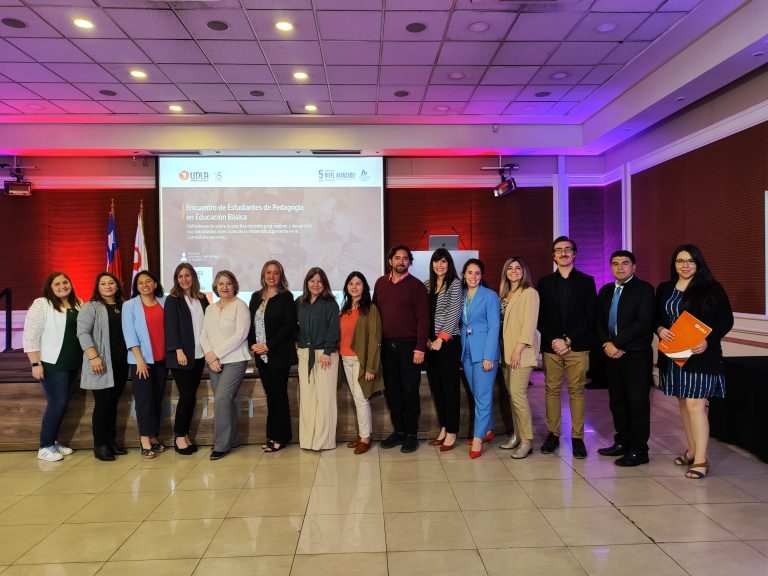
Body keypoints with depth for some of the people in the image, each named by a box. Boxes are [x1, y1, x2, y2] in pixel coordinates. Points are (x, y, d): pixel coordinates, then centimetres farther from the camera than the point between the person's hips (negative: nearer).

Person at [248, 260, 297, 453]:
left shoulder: (286, 297, -4)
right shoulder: (256, 297, 13)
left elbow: (289, 325, -12)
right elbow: (250, 323, 13)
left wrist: (269, 346, -15)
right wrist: (252, 344, -4)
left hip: (279, 354, -5)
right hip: (261, 355, 5)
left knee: (279, 395, 0)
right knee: (270, 396, 11)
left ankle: (280, 437, 9)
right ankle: (273, 435, 18)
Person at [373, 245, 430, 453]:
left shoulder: (416, 286, -3)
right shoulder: (380, 283, 10)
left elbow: (423, 318, -8)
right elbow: (375, 312, 12)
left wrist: (420, 348, -14)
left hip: (408, 345, -4)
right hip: (386, 345, 4)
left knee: (410, 391, 3)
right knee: (391, 390, 10)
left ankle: (411, 434, 15)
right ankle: (398, 431, 23)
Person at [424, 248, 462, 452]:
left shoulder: (454, 283, -4)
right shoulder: (427, 286, 12)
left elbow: (454, 313, -10)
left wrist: (441, 339, -12)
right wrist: (426, 339, -1)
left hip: (449, 341, -6)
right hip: (431, 342, 6)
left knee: (450, 386, -1)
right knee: (435, 385, 10)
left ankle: (452, 433, 9)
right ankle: (443, 429, 22)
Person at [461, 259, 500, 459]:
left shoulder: (490, 296, -5)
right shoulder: (460, 296, 9)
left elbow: (494, 327, -10)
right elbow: (461, 325, 11)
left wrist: (488, 356, -16)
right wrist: (460, 352, 4)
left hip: (484, 351, -5)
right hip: (466, 351, 6)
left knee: (482, 395, -5)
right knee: (476, 394, 14)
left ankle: (478, 439, 0)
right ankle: (488, 430, 29)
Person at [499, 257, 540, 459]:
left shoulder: (530, 293, -6)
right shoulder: (504, 294, 16)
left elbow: (529, 324, -12)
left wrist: (518, 349, -17)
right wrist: (504, 351, 8)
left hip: (521, 352, -7)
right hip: (506, 352, 7)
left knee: (517, 393, -12)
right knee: (512, 394, 10)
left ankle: (527, 441, -3)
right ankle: (517, 435, 19)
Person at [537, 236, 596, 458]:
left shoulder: (586, 281, 6)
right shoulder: (544, 282, 10)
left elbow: (590, 316, -1)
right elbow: (540, 317, 6)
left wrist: (568, 340, -9)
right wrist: (553, 340, -7)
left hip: (577, 346, -1)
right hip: (551, 346, 2)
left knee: (576, 391, 1)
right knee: (551, 390, 4)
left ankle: (577, 437, 9)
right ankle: (552, 434, 14)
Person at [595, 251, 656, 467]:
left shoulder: (644, 289, -4)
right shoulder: (605, 291, 14)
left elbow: (644, 322, -14)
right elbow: (598, 321, 11)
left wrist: (617, 343, -15)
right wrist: (607, 343, -6)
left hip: (636, 355, -6)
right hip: (612, 353, 6)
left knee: (638, 403, 0)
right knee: (617, 401, 12)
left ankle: (638, 451, 9)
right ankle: (622, 442, 25)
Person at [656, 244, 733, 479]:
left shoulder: (712, 288, -2)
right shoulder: (664, 289, 11)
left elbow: (726, 320, -4)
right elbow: (656, 317, 14)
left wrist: (708, 341, -18)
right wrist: (660, 329, -9)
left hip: (700, 355, -5)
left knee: (695, 404, -10)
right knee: (683, 403, 11)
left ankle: (701, 460, -3)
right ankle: (692, 450, 24)